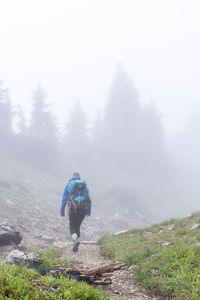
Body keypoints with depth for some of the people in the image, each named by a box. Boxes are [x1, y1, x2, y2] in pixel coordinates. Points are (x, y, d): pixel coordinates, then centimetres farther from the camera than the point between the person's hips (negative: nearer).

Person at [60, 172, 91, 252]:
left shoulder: (68, 186, 7)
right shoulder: (84, 185, 13)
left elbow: (64, 199, 4)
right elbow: (88, 199, 16)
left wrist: (62, 212, 6)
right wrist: (89, 211, 25)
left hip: (73, 209, -2)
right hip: (83, 209, 2)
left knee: (72, 227, 7)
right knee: (77, 226, 17)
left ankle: (76, 240, -23)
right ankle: (76, 246, 13)